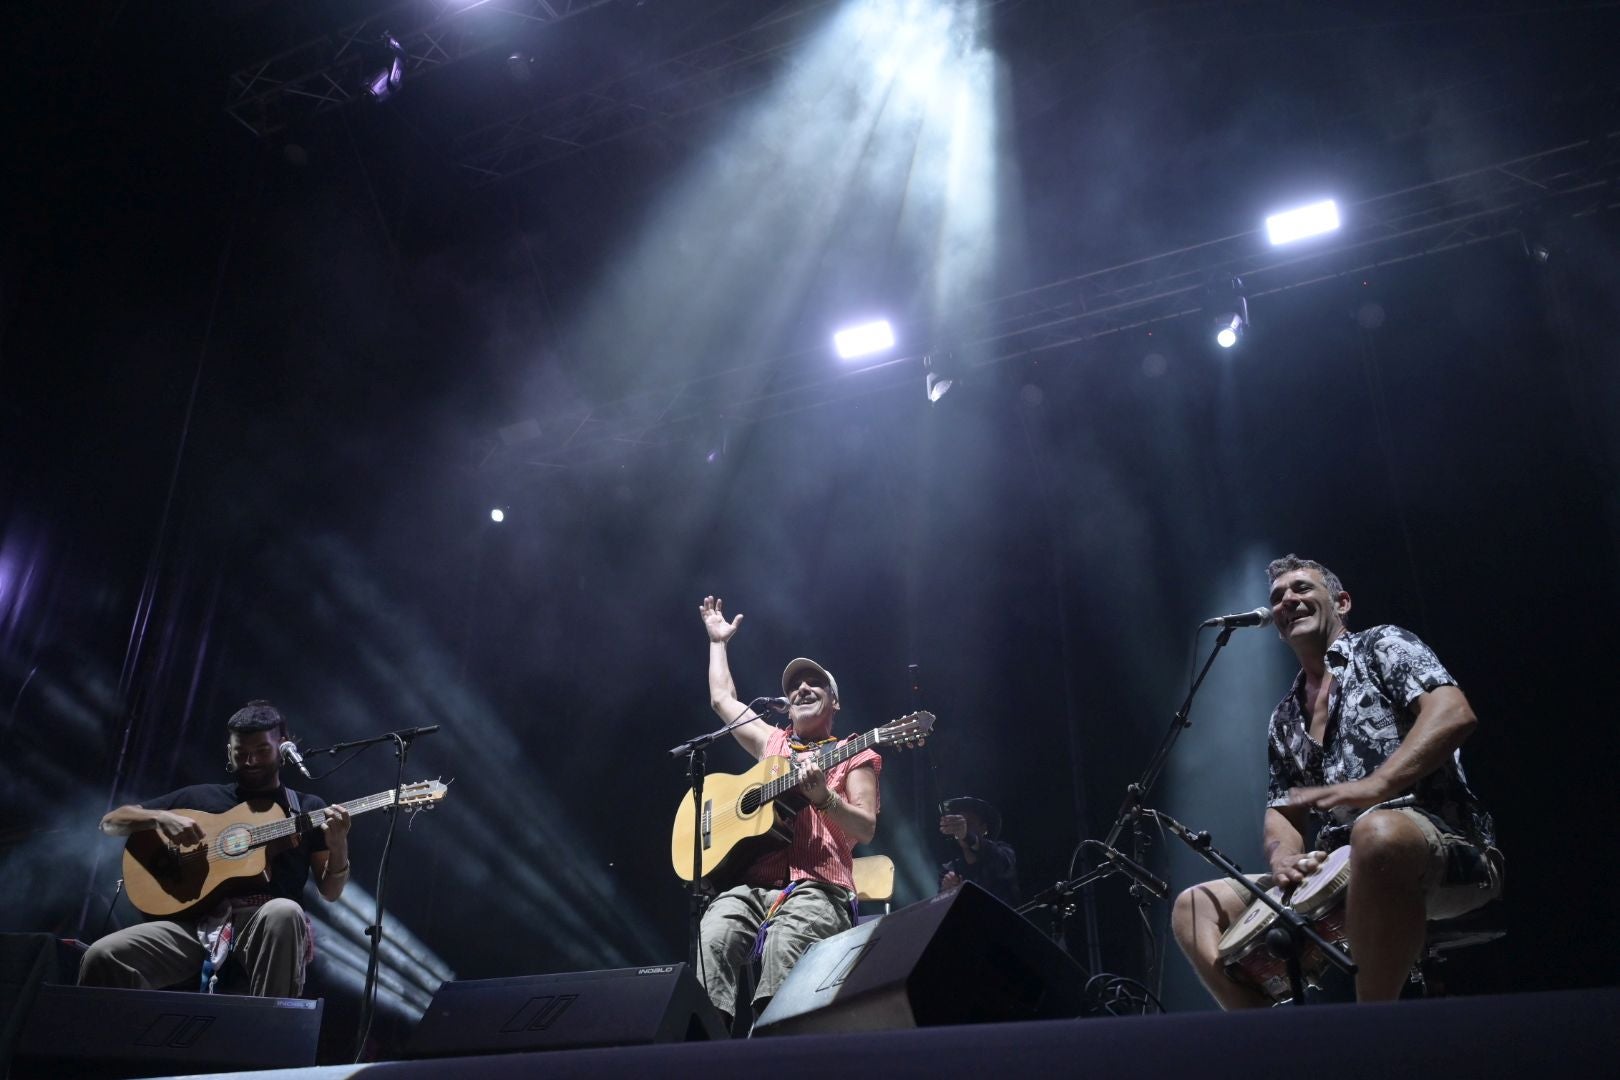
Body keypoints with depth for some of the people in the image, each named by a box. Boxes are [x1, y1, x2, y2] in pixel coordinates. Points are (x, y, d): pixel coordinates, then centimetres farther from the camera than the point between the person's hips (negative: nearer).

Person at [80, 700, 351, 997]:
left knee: (284, 912, -39)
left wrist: (338, 845, -11)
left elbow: (329, 893, 11)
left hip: (264, 926, -2)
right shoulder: (200, 797, 19)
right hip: (201, 922, 2)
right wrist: (161, 818, -2)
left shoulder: (308, 808, 15)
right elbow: (110, 823, 19)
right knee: (103, 956, -25)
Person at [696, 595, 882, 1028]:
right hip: (754, 882, 4)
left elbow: (866, 830, 2)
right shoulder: (771, 743, 28)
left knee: (784, 942, -39)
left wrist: (822, 797, -15)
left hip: (818, 887, -3)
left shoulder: (853, 756, 14)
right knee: (713, 933, -31)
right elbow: (723, 699, 38)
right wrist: (719, 641, 45)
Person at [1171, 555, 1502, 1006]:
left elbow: (1454, 713, -13)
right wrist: (1283, 854, -6)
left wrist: (1373, 787, -26)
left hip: (1448, 848, -6)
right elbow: (1283, 811, 19)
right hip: (1341, 874, 7)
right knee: (1196, 908, -3)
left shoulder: (1382, 646, 6)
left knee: (1377, 832, -42)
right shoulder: (1285, 720, 23)